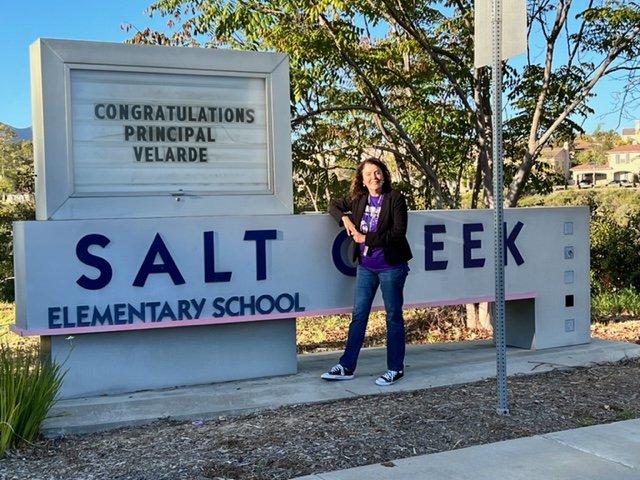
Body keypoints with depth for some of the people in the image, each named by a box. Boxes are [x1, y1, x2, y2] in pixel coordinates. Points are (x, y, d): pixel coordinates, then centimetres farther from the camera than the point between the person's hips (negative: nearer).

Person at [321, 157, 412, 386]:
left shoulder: (395, 198, -11)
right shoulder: (357, 198, 3)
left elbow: (399, 232, -17)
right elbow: (334, 204, 20)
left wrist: (366, 238, -16)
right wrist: (345, 219, -1)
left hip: (391, 266, -5)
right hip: (365, 266, 5)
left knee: (393, 316, 6)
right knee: (358, 315, 7)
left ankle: (396, 368, 16)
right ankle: (346, 367, 13)